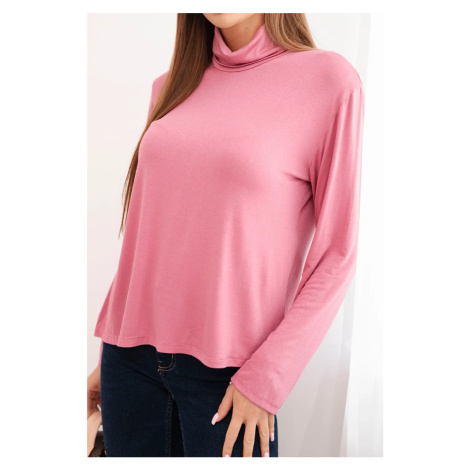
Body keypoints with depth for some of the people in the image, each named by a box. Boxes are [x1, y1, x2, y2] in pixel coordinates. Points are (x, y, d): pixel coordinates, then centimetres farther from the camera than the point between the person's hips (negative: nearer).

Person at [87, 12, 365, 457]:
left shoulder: (329, 78, -6)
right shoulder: (171, 86, 8)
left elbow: (337, 254, -8)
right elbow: (147, 232, 11)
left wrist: (266, 377, -12)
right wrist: (107, 355, 11)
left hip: (229, 372, -4)